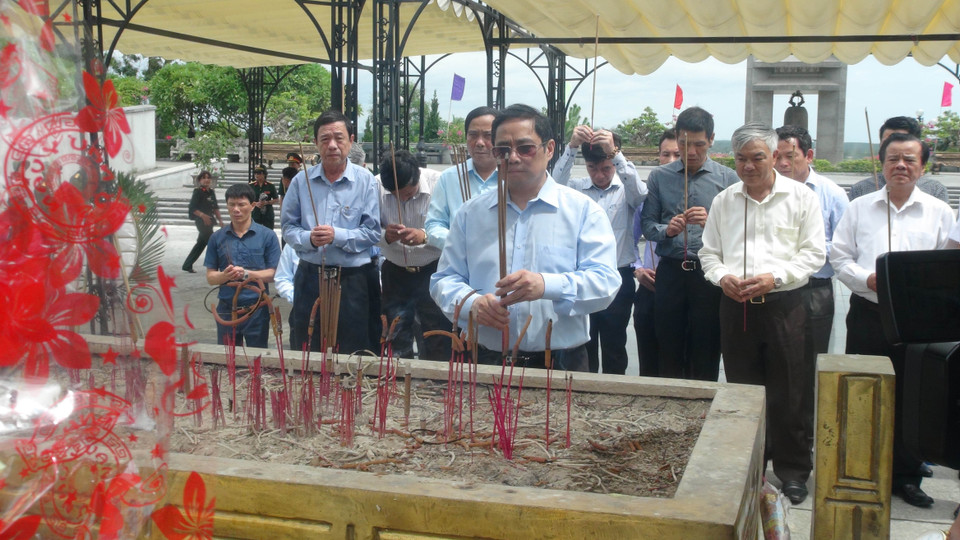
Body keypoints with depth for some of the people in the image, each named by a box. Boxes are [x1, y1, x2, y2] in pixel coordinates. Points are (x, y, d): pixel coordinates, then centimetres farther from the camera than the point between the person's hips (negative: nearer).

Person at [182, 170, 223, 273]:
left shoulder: (211, 192, 11)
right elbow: (192, 208, -14)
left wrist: (220, 219, 11)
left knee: (201, 243, 12)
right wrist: (203, 215, -25)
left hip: (209, 221, 8)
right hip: (201, 221, -8)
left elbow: (215, 207, 18)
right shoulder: (198, 192, -10)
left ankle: (187, 265, 20)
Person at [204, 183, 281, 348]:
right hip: (226, 309, 2)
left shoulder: (267, 236, -3)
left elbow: (274, 274, -5)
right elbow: (210, 277, 5)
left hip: (256, 308, -2)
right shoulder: (217, 238, 5)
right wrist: (225, 275, -16)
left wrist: (246, 273, -18)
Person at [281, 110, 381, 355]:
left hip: (351, 279, -2)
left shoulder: (366, 181, -3)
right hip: (310, 277, 3)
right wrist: (308, 238, -13)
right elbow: (288, 226, 7)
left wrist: (338, 236, -19)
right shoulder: (301, 180, 4)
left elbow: (373, 232, -7)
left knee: (352, 356, 5)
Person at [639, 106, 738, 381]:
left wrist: (711, 222, -19)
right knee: (669, 351, 8)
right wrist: (667, 229, -13)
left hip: (709, 274, -1)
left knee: (706, 356, 3)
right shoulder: (659, 177, 7)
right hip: (670, 272, 1)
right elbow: (646, 224, 7)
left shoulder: (727, 178, 3)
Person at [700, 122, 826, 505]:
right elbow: (709, 253, 14)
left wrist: (774, 277, -15)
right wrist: (722, 276, -7)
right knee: (741, 389, 10)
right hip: (735, 306, 3)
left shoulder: (800, 197, 0)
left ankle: (793, 470, 16)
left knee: (788, 392, 2)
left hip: (784, 304, -3)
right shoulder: (723, 201, 10)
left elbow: (814, 253, -2)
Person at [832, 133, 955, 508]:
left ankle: (906, 477, 19)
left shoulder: (939, 213, 5)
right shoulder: (860, 208, 7)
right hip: (867, 314, 1)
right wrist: (867, 279, -11)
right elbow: (839, 256, 6)